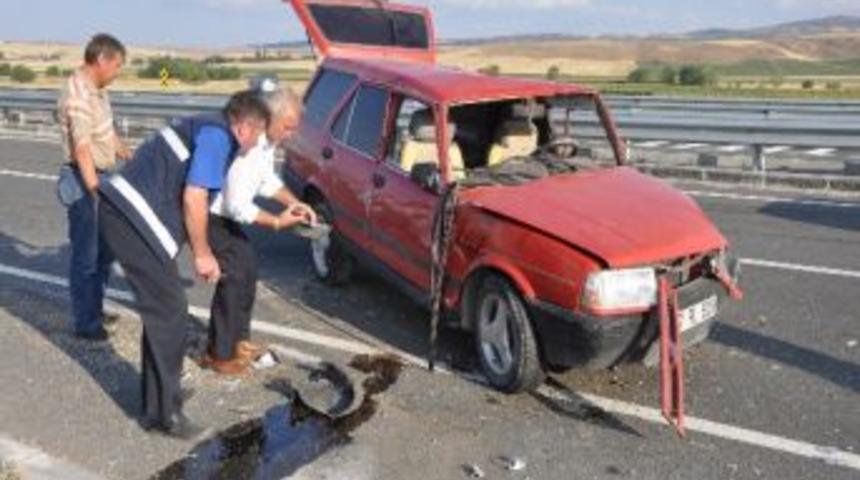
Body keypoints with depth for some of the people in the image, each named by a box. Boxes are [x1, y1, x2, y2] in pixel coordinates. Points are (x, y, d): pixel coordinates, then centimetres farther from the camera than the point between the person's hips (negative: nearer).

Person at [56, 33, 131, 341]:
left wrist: (128, 156, 31)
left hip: (101, 177, 10)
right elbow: (83, 149, -30)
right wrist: (96, 192, -36)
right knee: (86, 254, -1)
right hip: (84, 182, -10)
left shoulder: (96, 89, 8)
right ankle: (85, 323, 10)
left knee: (104, 250, 18)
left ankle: (95, 310, 32)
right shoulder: (78, 96, -22)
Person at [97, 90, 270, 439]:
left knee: (160, 309, 19)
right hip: (133, 218, -10)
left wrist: (204, 252, 33)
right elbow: (194, 198, -17)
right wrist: (202, 254, -5)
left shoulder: (202, 128, 22)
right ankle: (163, 413, 7)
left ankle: (159, 396, 31)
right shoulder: (218, 137, -8)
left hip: (119, 208, 10)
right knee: (169, 311, -2)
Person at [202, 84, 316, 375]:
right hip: (204, 216, -10)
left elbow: (267, 180, 12)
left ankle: (238, 338, 26)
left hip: (222, 213, 10)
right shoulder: (245, 146, -32)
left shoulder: (267, 139, -3)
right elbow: (238, 208, -31)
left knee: (247, 267, 12)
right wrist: (277, 222, -22)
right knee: (233, 275, -9)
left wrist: (293, 203, -2)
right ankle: (220, 355, 6)